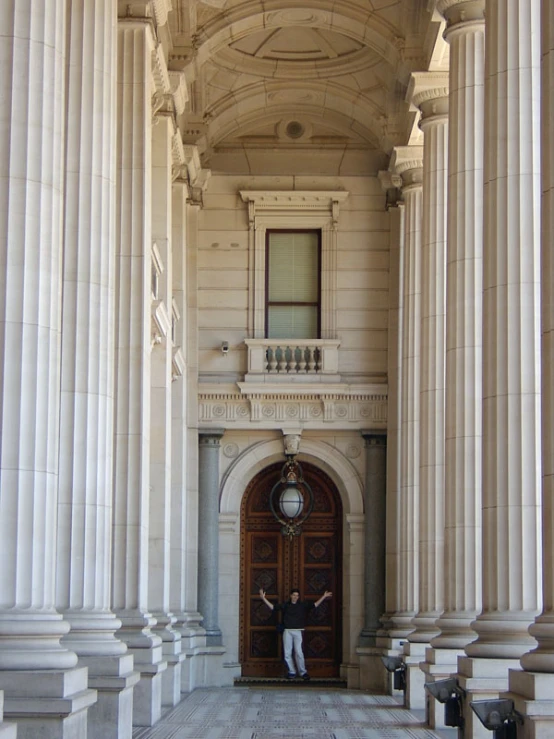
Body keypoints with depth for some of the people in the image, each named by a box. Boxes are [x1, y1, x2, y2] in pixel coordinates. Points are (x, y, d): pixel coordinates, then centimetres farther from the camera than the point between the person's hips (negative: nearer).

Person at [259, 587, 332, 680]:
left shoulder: (303, 605, 9)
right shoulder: (285, 605, 10)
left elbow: (315, 604, 8)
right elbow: (272, 606, 8)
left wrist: (324, 597, 2)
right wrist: (263, 598, 2)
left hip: (298, 631, -2)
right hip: (287, 631, 2)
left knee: (298, 652, -11)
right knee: (287, 653, 1)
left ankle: (303, 672, -5)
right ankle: (291, 672, 11)